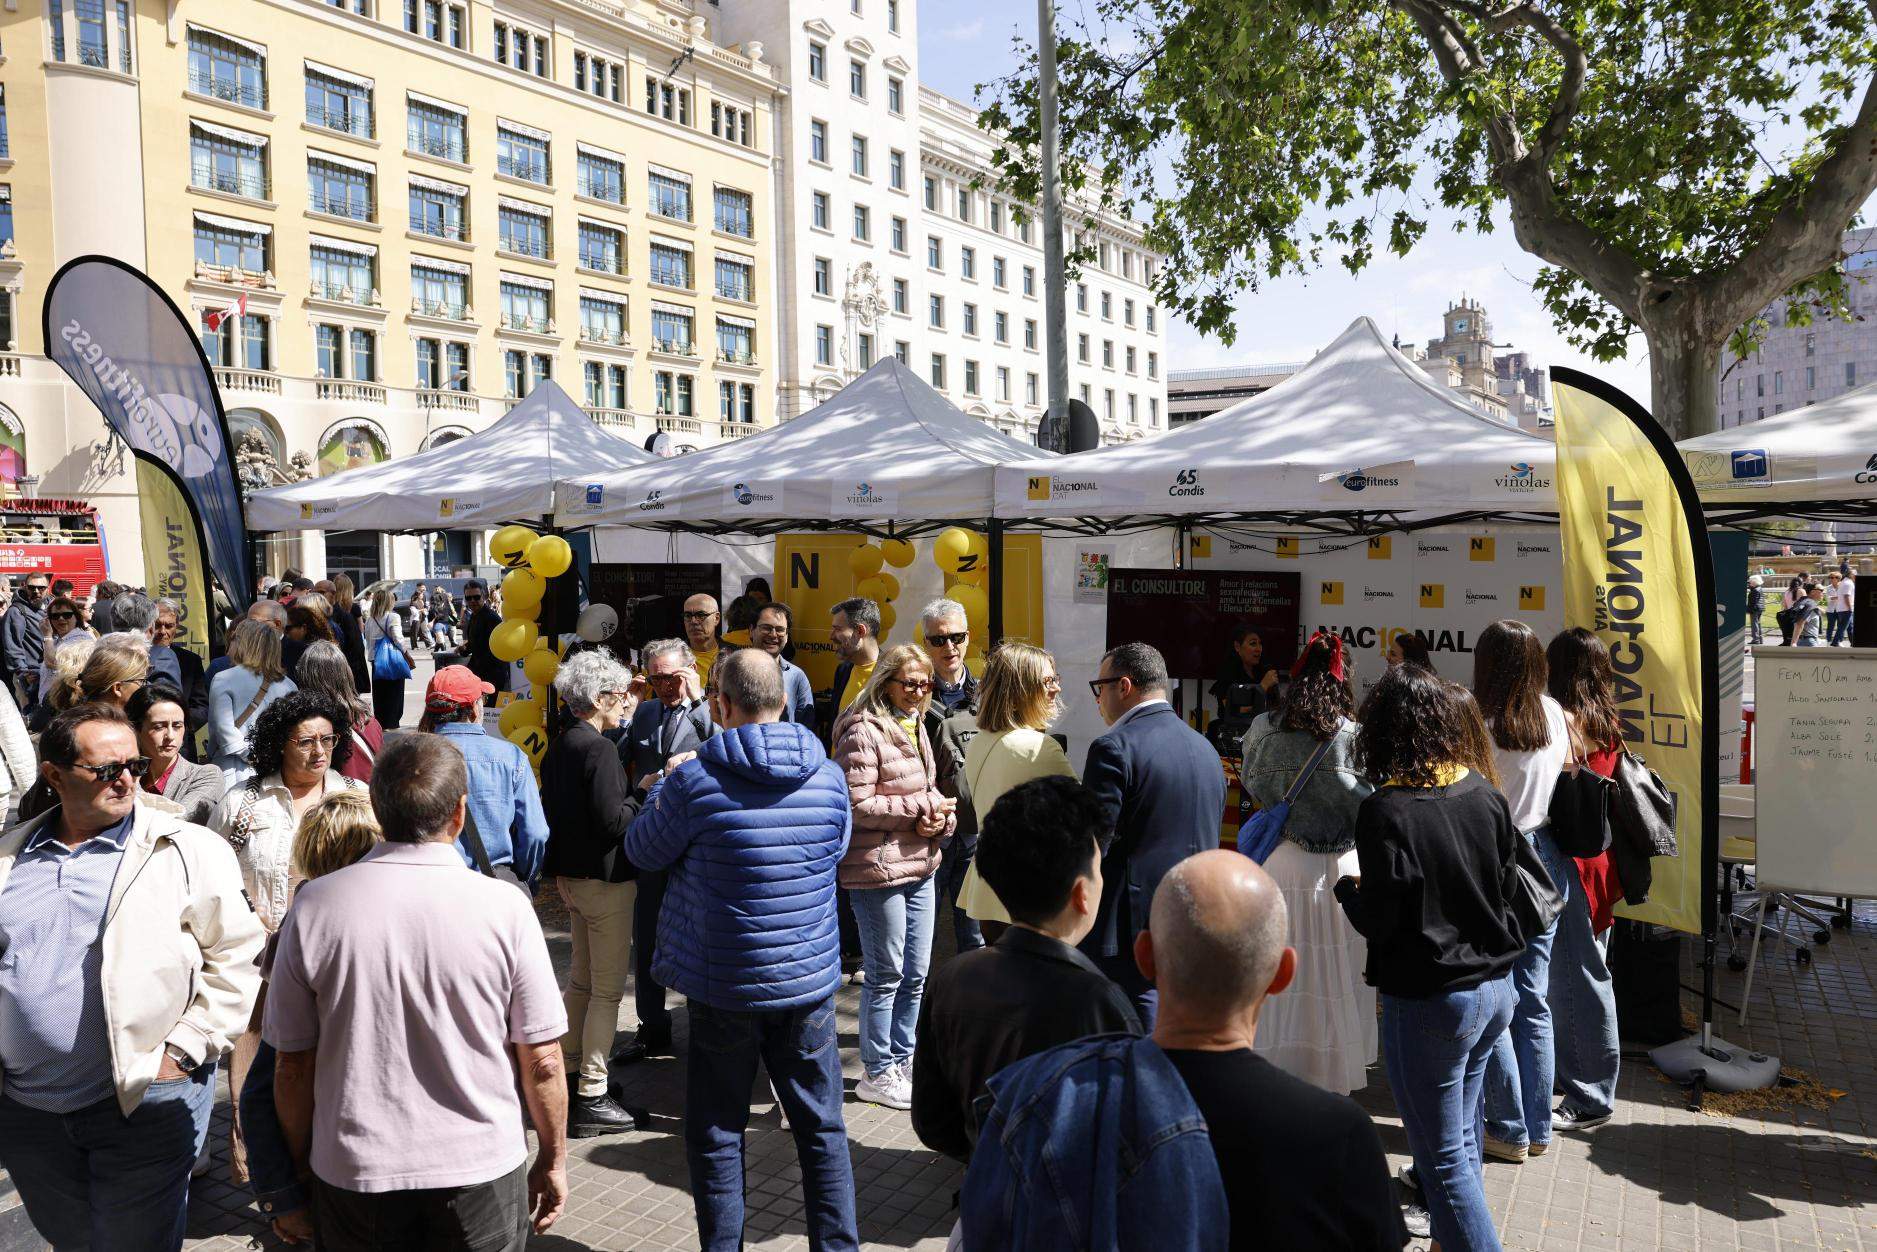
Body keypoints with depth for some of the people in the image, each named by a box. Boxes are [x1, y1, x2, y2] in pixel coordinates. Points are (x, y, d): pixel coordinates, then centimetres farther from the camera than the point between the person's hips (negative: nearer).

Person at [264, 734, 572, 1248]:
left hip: (353, 1174, 2)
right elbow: (542, 1062, -9)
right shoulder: (504, 907, -15)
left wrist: (301, 1166, 13)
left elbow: (293, 1065, -3)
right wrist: (553, 1159, 6)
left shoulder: (314, 906, -10)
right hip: (483, 1169, -1)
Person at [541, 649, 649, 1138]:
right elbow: (613, 820, -23)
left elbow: (552, 810, 14)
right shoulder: (599, 749, -19)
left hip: (571, 874, 9)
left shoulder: (558, 747, 8)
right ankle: (592, 1098, 3)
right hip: (605, 877, -9)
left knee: (581, 979, 21)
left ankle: (571, 1075, 31)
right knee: (608, 988, -2)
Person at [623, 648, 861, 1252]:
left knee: (716, 1133, 13)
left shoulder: (695, 782, -15)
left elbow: (642, 851, 0)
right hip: (811, 978, 3)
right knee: (822, 1127, 15)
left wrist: (664, 788, 16)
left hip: (724, 986, -3)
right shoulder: (828, 777, -4)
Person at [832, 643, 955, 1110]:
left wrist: (939, 817, -2)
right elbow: (857, 804, -20)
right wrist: (922, 808, -18)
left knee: (915, 974, 16)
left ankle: (901, 1061, 31)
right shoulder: (864, 731, -15)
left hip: (920, 866, 9)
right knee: (886, 976, 3)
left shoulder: (916, 727, 13)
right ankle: (877, 1074, 19)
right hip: (877, 868, -8)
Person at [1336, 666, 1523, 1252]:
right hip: (1495, 988, 7)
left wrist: (1348, 887, 1)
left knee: (1443, 1156, 5)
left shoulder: (1385, 812, -21)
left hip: (1429, 1001, -7)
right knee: (1462, 1133, 23)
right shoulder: (1486, 796, -2)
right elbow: (1507, 885, 9)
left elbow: (1378, 921, -18)